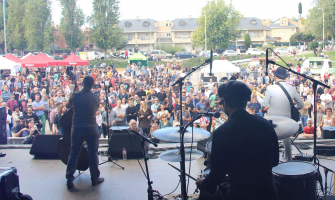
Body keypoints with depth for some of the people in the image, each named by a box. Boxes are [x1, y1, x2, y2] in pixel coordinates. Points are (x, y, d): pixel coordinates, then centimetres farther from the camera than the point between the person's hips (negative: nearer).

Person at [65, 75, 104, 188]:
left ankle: (69, 179, 9)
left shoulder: (75, 95, -5)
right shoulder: (96, 98, -5)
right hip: (91, 128, -1)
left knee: (73, 154, 8)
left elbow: (68, 106, 12)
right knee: (93, 153, 10)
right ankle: (95, 178, 18)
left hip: (77, 128, 1)